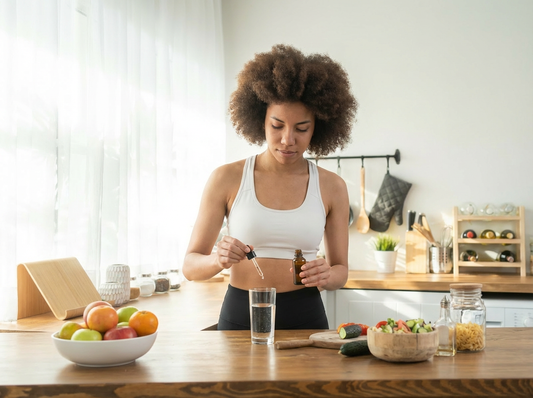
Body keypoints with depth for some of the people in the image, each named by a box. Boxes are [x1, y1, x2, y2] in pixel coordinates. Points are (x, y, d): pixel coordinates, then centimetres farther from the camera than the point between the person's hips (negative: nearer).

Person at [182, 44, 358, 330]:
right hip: (240, 317, -1)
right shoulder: (227, 179, -2)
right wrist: (217, 260, -21)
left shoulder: (331, 187, 2)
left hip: (306, 317, 1)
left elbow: (340, 270, 9)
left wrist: (325, 276, -13)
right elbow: (190, 266, 1)